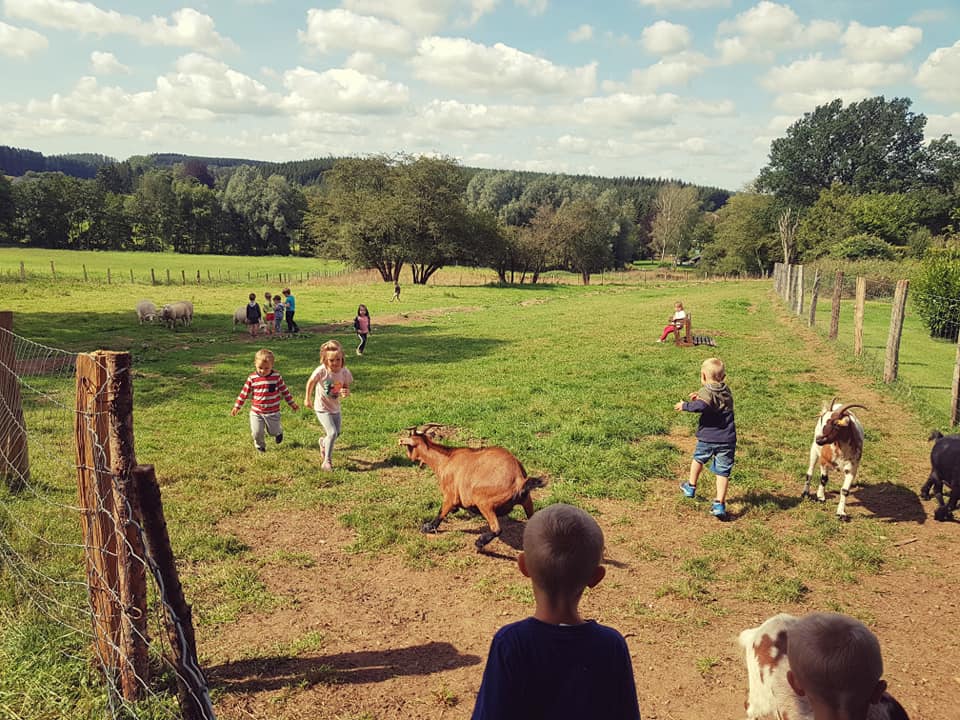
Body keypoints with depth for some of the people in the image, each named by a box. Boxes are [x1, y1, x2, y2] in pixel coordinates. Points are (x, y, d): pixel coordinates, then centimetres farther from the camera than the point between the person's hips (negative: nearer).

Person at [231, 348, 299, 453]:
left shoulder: (276, 376, -8)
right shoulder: (252, 378, -7)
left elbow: (284, 390, 3)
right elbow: (244, 393, 1)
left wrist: (292, 403, 8)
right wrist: (237, 406, 3)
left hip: (272, 412, 0)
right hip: (256, 412, 1)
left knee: (273, 431, 8)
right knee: (256, 432, 0)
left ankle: (278, 431, 47)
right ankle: (260, 446, 32)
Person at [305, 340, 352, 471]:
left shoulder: (344, 372, -15)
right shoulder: (321, 371, -25)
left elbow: (346, 387, -3)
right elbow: (311, 382, -7)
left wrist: (346, 392, -28)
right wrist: (307, 399, 4)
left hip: (335, 408, 5)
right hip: (322, 408, -5)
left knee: (337, 434, 17)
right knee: (332, 433, -18)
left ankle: (323, 443, 51)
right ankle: (327, 462, -3)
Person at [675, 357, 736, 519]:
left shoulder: (706, 392, -12)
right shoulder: (727, 392, 9)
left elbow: (701, 406, -33)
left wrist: (685, 406, -20)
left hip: (707, 438, -3)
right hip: (727, 440, 3)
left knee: (698, 459, 24)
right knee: (723, 472, 2)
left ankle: (691, 487, 42)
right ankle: (719, 504, -5)